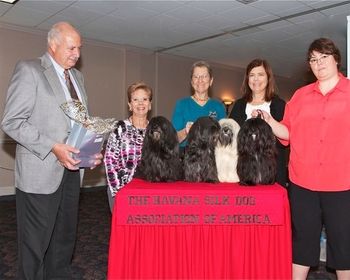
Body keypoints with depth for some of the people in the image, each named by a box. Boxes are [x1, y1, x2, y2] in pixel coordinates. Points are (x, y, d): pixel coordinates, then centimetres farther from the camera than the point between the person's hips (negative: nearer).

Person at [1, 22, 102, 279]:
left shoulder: (77, 76, 15)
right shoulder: (29, 70, -6)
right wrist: (53, 147, -20)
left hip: (71, 170, 7)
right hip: (41, 171, -6)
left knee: (65, 239, 15)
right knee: (35, 244, 5)